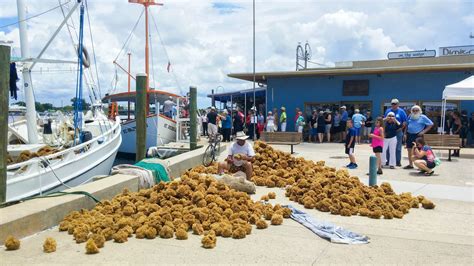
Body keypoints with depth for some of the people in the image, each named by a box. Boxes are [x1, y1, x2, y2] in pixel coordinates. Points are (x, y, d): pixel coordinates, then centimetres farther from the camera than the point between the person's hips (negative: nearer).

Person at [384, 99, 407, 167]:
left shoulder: (401, 111, -1)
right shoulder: (388, 111, 8)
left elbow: (405, 122, -1)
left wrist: (401, 128, -12)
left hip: (398, 131, -3)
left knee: (398, 148, 1)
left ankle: (398, 161, 7)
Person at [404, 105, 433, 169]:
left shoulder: (423, 117, -2)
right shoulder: (410, 116, 12)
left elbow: (431, 124, -3)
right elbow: (407, 124, 21)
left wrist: (424, 131, -9)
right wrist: (405, 133, 11)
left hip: (418, 135, -5)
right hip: (409, 135, 5)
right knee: (409, 150, 9)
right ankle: (410, 164, 19)